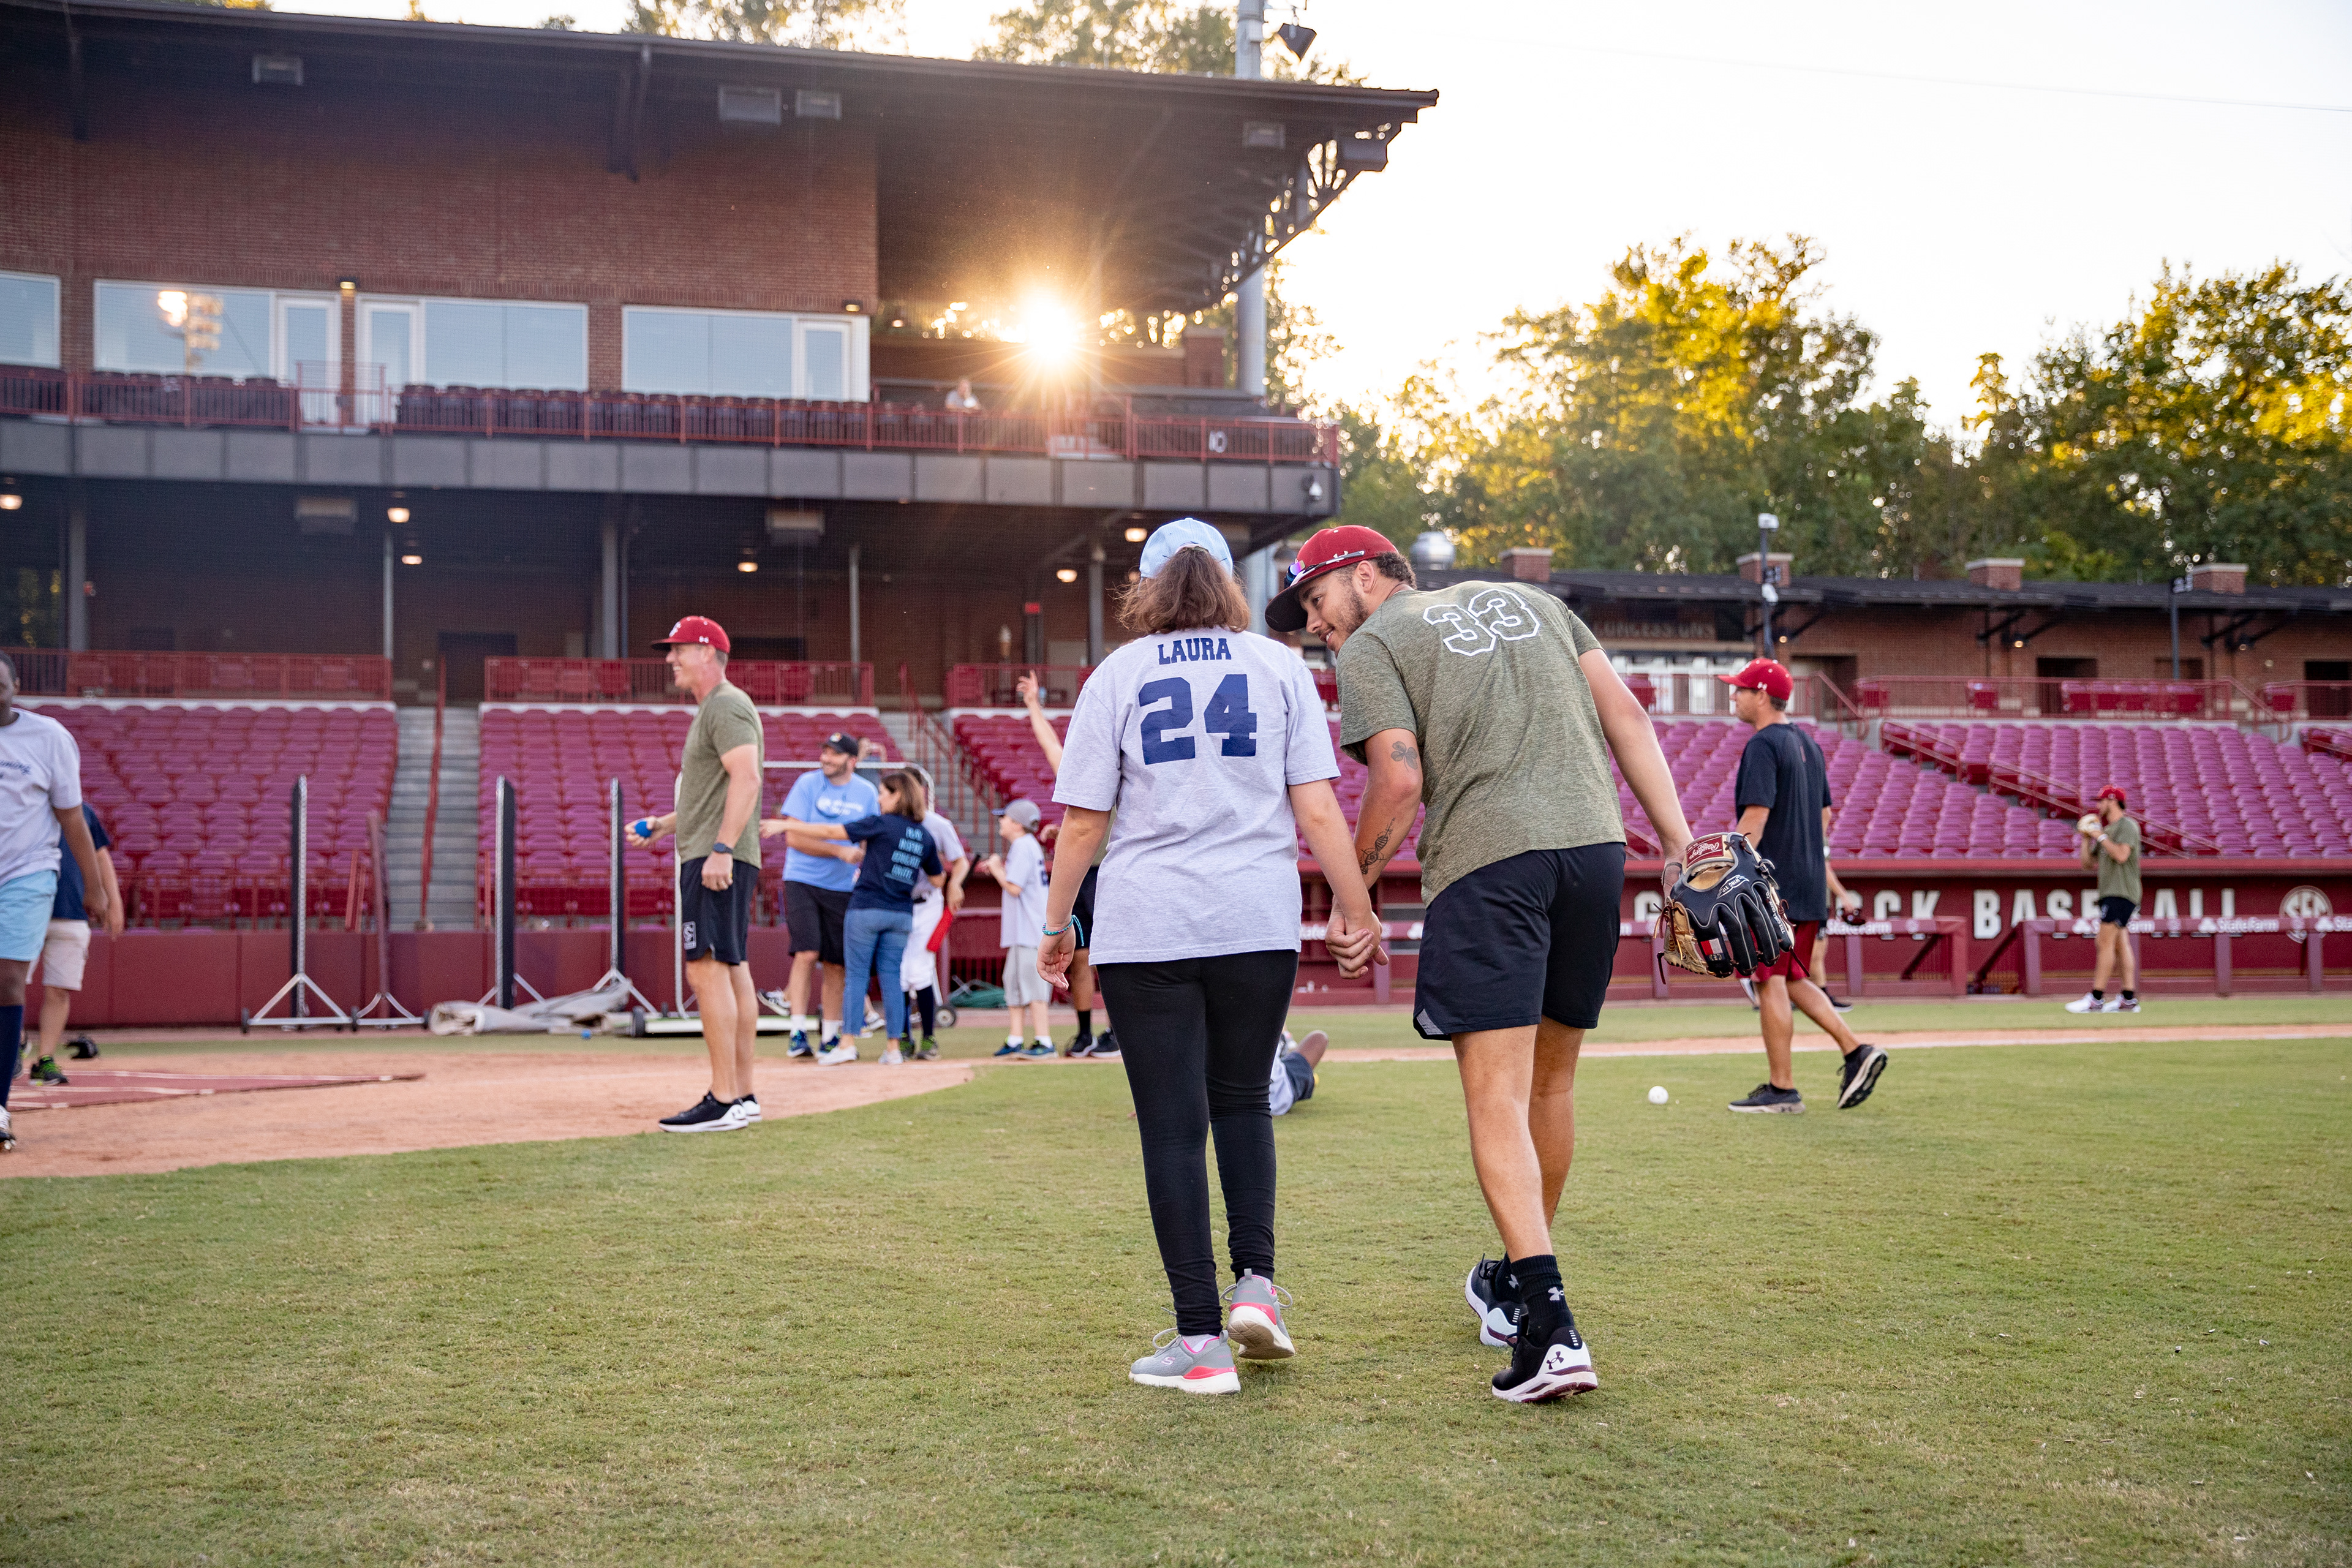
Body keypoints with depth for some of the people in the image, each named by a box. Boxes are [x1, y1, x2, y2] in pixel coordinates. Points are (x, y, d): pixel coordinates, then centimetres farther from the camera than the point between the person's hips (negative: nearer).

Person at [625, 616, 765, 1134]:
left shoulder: (727, 705, -9)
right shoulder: (710, 710, 24)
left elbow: (746, 779, -21)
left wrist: (721, 849, -28)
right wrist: (660, 825, 22)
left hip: (717, 860, -11)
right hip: (711, 859, 11)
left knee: (708, 970, -14)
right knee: (733, 973, 10)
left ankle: (724, 1101, -16)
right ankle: (743, 1096, 13)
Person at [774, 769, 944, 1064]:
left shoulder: (881, 824, -7)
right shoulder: (924, 837, 8)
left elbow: (832, 832, -10)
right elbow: (938, 880, 17)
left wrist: (787, 825, -5)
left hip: (867, 908, -5)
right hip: (902, 914, 5)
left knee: (856, 974, 0)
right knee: (891, 976, 7)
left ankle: (848, 1043, -4)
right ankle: (895, 1048, 4)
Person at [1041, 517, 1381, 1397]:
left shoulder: (1117, 675, 5)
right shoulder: (1280, 666, 9)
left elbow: (1083, 821, 3)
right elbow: (1317, 807, 2)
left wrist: (1058, 922, 13)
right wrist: (1355, 911, 9)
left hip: (1146, 928, -2)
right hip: (1258, 922, 2)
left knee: (1172, 1124, 1)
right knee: (1240, 1098, 19)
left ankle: (1201, 1340, 2)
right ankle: (1255, 1280, 4)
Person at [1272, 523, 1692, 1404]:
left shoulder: (1371, 647, 9)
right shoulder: (1528, 599, 26)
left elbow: (1401, 780, -6)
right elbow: (1626, 717, 16)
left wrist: (1350, 889, 6)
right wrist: (1679, 846, 12)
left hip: (1486, 862, -6)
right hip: (1597, 844, 6)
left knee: (1497, 1098, -6)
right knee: (1551, 1081, 17)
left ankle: (1548, 1324, -18)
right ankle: (1518, 1281, 33)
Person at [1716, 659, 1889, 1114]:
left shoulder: (1762, 745, -12)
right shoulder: (1808, 743, 16)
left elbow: (1755, 817, -21)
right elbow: (1824, 815, 21)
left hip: (1771, 886, -9)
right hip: (1810, 886, 9)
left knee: (1771, 983, -4)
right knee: (1793, 979, 17)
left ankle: (1781, 1089, -2)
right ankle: (1856, 1051, 7)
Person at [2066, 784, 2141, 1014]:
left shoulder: (2127, 825, -6)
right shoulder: (2107, 830, 22)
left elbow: (2121, 855, -22)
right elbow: (2087, 863, 22)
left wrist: (2100, 836, -13)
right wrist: (2087, 838, 11)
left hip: (2122, 892, -10)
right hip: (2109, 894, 10)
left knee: (2106, 942, -13)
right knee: (2120, 944, 6)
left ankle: (2096, 999, -16)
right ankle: (2129, 999, 6)